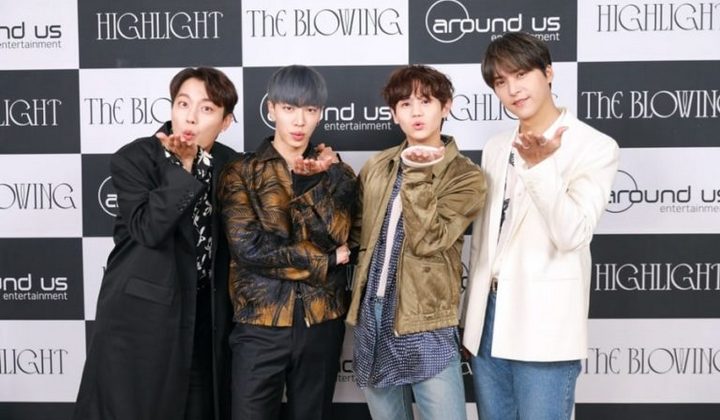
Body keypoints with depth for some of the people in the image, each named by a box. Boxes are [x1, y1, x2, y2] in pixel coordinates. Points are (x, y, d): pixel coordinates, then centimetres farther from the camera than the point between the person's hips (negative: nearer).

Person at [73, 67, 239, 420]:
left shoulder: (229, 163, 3)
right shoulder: (133, 159, -8)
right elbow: (148, 228, -21)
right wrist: (182, 165, -23)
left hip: (205, 317, 4)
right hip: (140, 315, -4)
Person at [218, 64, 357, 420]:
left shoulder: (335, 172, 8)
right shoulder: (241, 173, 0)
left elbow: (339, 238, -7)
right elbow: (249, 247, -13)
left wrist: (315, 179, -16)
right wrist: (326, 260, -9)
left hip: (322, 322, 3)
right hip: (260, 323, -2)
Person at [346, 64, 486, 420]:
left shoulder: (466, 175, -5)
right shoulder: (376, 167, 8)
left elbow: (426, 241, -17)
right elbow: (356, 228, 18)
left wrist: (417, 173, -20)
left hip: (425, 328, -4)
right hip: (371, 320, 5)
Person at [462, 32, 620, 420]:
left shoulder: (595, 147, -6)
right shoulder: (495, 148, 11)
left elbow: (572, 235, -16)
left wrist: (539, 166, -28)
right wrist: (470, 319, 15)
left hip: (542, 330, -5)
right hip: (487, 322, 6)